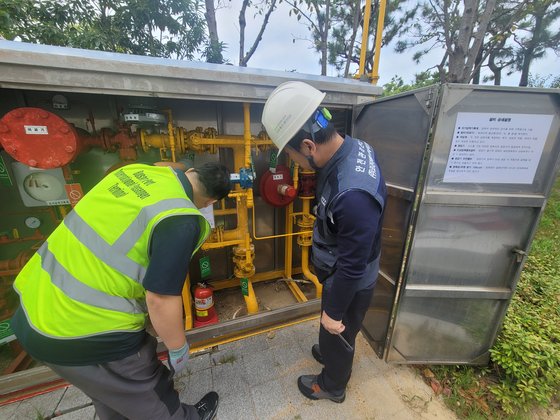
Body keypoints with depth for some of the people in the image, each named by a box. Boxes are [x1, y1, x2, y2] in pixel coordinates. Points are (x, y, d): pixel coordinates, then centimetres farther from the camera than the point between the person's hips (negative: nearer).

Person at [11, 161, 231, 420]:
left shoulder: (136, 171, -1)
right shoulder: (181, 221, -24)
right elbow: (161, 299, -22)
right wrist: (178, 348, -3)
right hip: (83, 331, -7)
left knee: (111, 388, 32)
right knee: (146, 389, 22)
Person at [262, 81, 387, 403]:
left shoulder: (353, 195, -41)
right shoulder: (352, 146, -11)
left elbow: (351, 267, -29)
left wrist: (333, 312, -13)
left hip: (350, 283, -7)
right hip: (343, 272, 8)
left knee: (338, 334, 23)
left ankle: (332, 386, 54)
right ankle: (330, 352, 64)